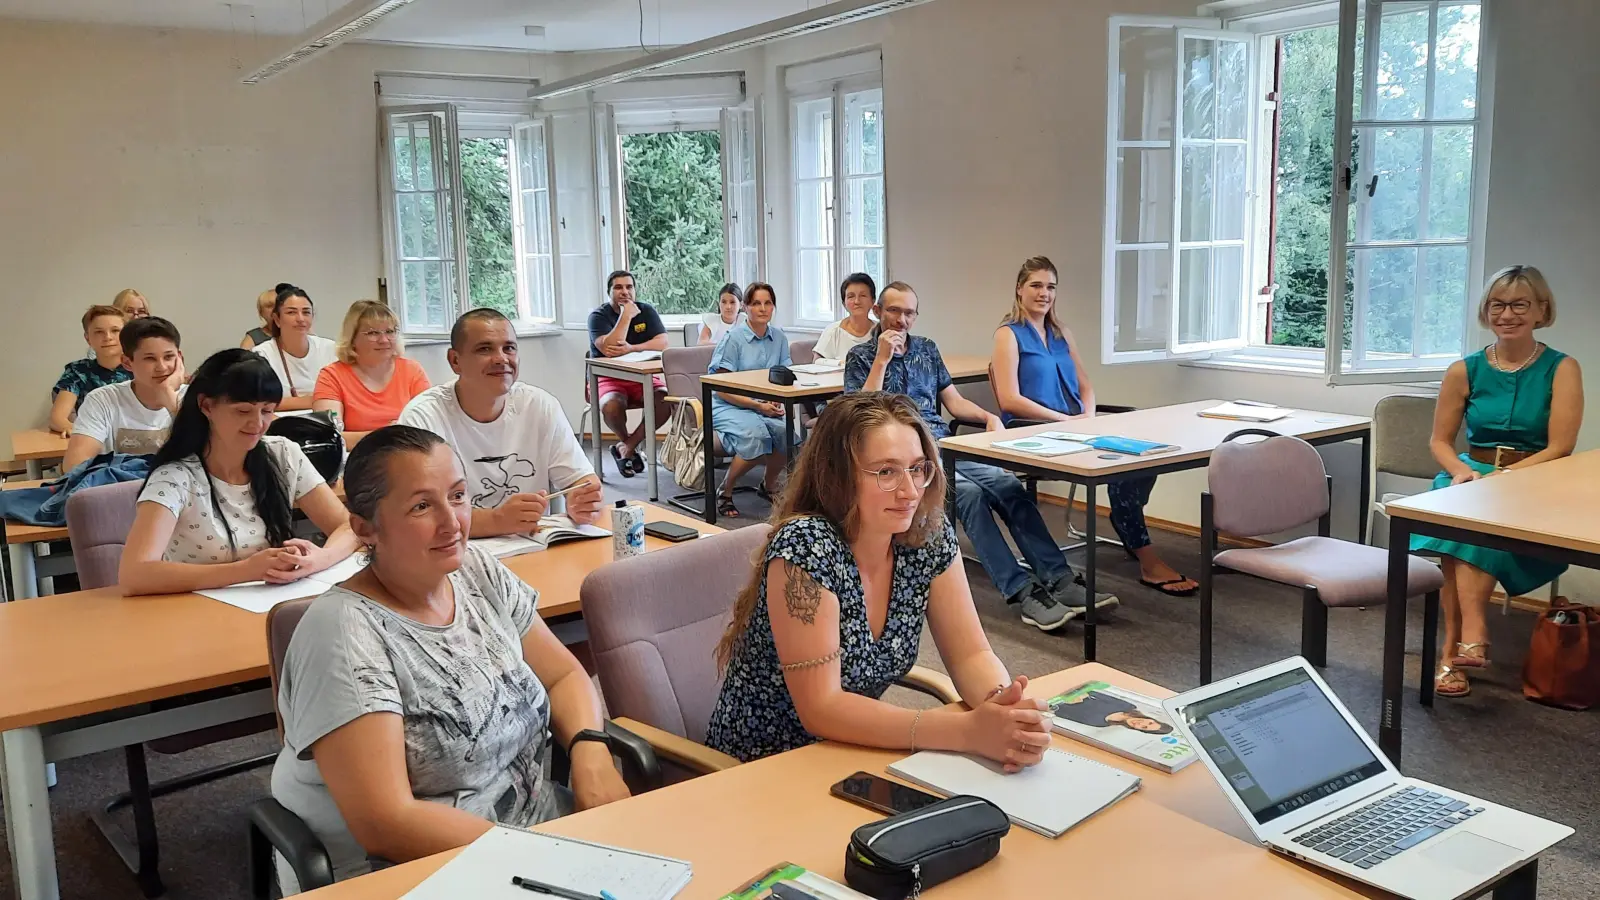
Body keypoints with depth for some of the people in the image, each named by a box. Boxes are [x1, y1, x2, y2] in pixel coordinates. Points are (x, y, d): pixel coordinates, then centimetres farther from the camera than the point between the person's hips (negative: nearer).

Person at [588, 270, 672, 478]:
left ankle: (627, 447, -10)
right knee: (611, 407, -36)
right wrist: (626, 315, -20)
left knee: (666, 401, -29)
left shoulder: (646, 310, 5)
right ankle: (628, 441, -1)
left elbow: (662, 343, -8)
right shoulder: (598, 316, -5)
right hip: (608, 378, -3)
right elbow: (608, 349, -23)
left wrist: (631, 348, -22)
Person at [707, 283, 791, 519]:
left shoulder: (779, 337, 9)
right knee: (755, 434, -36)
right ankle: (724, 492, -11)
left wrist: (776, 402, -9)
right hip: (728, 406, -5)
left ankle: (769, 485, 4)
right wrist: (758, 406, -17)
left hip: (766, 407, 5)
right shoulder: (733, 337, -8)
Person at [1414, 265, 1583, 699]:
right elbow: (1440, 441, 13)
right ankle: (1470, 636, -35)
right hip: (1469, 476, 3)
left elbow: (1560, 449, -6)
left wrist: (1499, 479, -19)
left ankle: (1454, 647, -37)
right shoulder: (1465, 371, 9)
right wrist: (1461, 470, -10)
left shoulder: (1561, 369, 2)